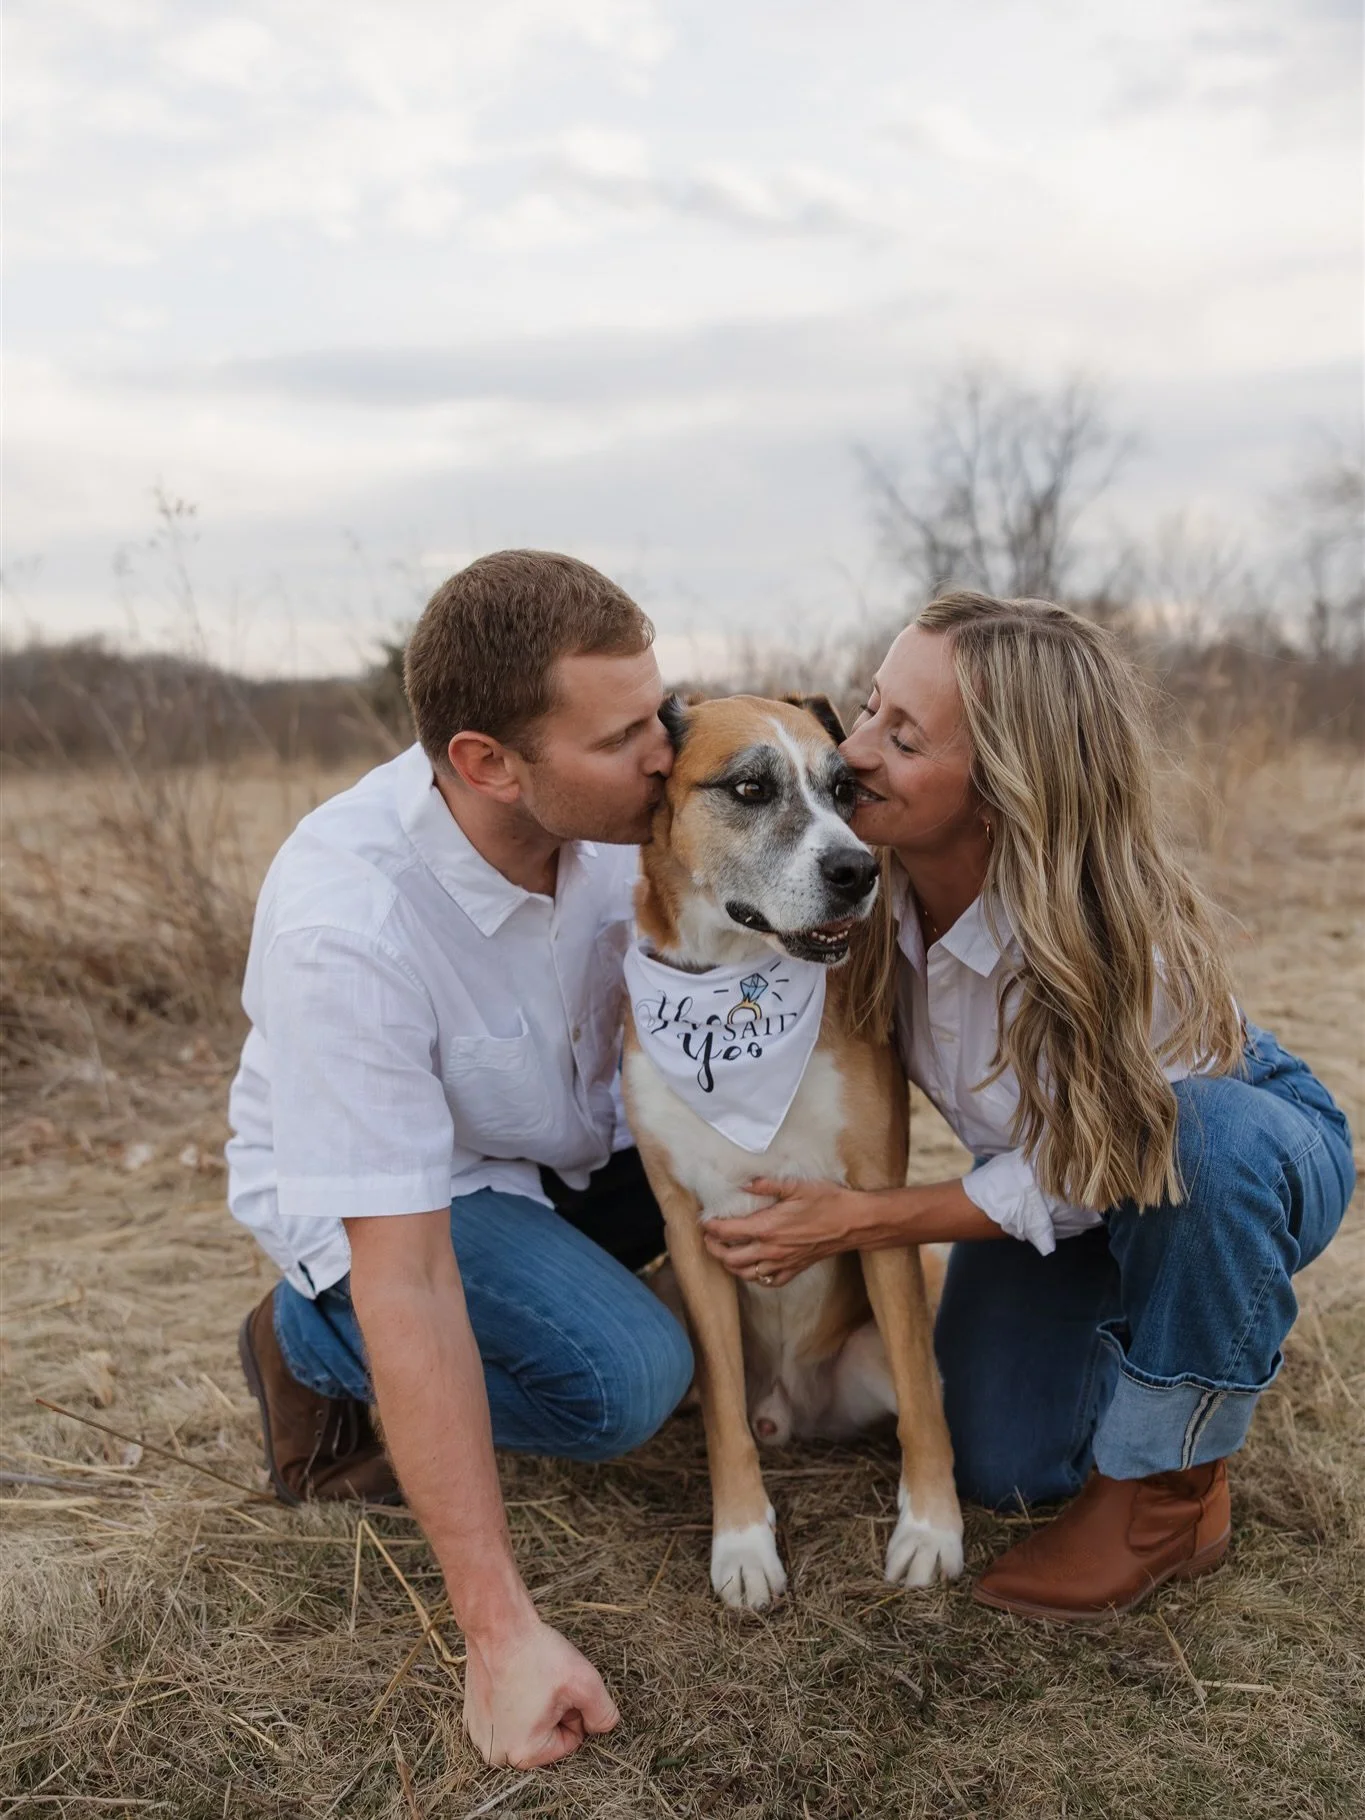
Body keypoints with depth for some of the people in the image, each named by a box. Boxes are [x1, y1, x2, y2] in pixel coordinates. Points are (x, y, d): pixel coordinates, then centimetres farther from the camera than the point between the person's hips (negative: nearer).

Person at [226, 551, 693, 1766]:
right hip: (376, 1193, -6)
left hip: (567, 1135, 6)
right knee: (628, 1378, -26)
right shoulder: (346, 926, -38)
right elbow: (407, 1287, -36)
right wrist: (502, 1632, -35)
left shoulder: (607, 804, -22)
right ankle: (311, 1344, 0)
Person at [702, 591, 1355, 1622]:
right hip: (1044, 1161, 4)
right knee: (1002, 1468, -9)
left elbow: (1075, 1181, -25)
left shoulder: (1112, 939, -40)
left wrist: (856, 1223, -24)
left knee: (1200, 1136, -40)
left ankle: (1174, 1487, -15)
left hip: (1246, 1156, -4)